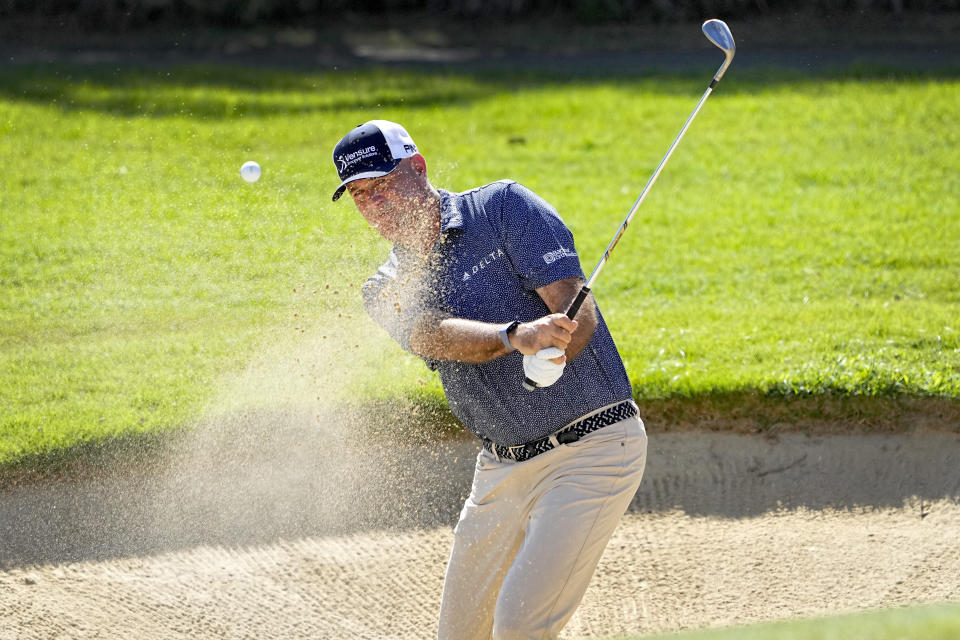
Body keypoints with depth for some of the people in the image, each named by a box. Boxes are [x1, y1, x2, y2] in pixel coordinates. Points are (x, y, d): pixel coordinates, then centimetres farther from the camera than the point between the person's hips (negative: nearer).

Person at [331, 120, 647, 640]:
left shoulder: (505, 207, -8)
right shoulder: (388, 289, 5)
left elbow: (579, 312, -18)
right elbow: (435, 335, -18)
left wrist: (551, 354, -41)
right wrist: (517, 336, -40)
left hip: (591, 445, -6)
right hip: (502, 465, 6)